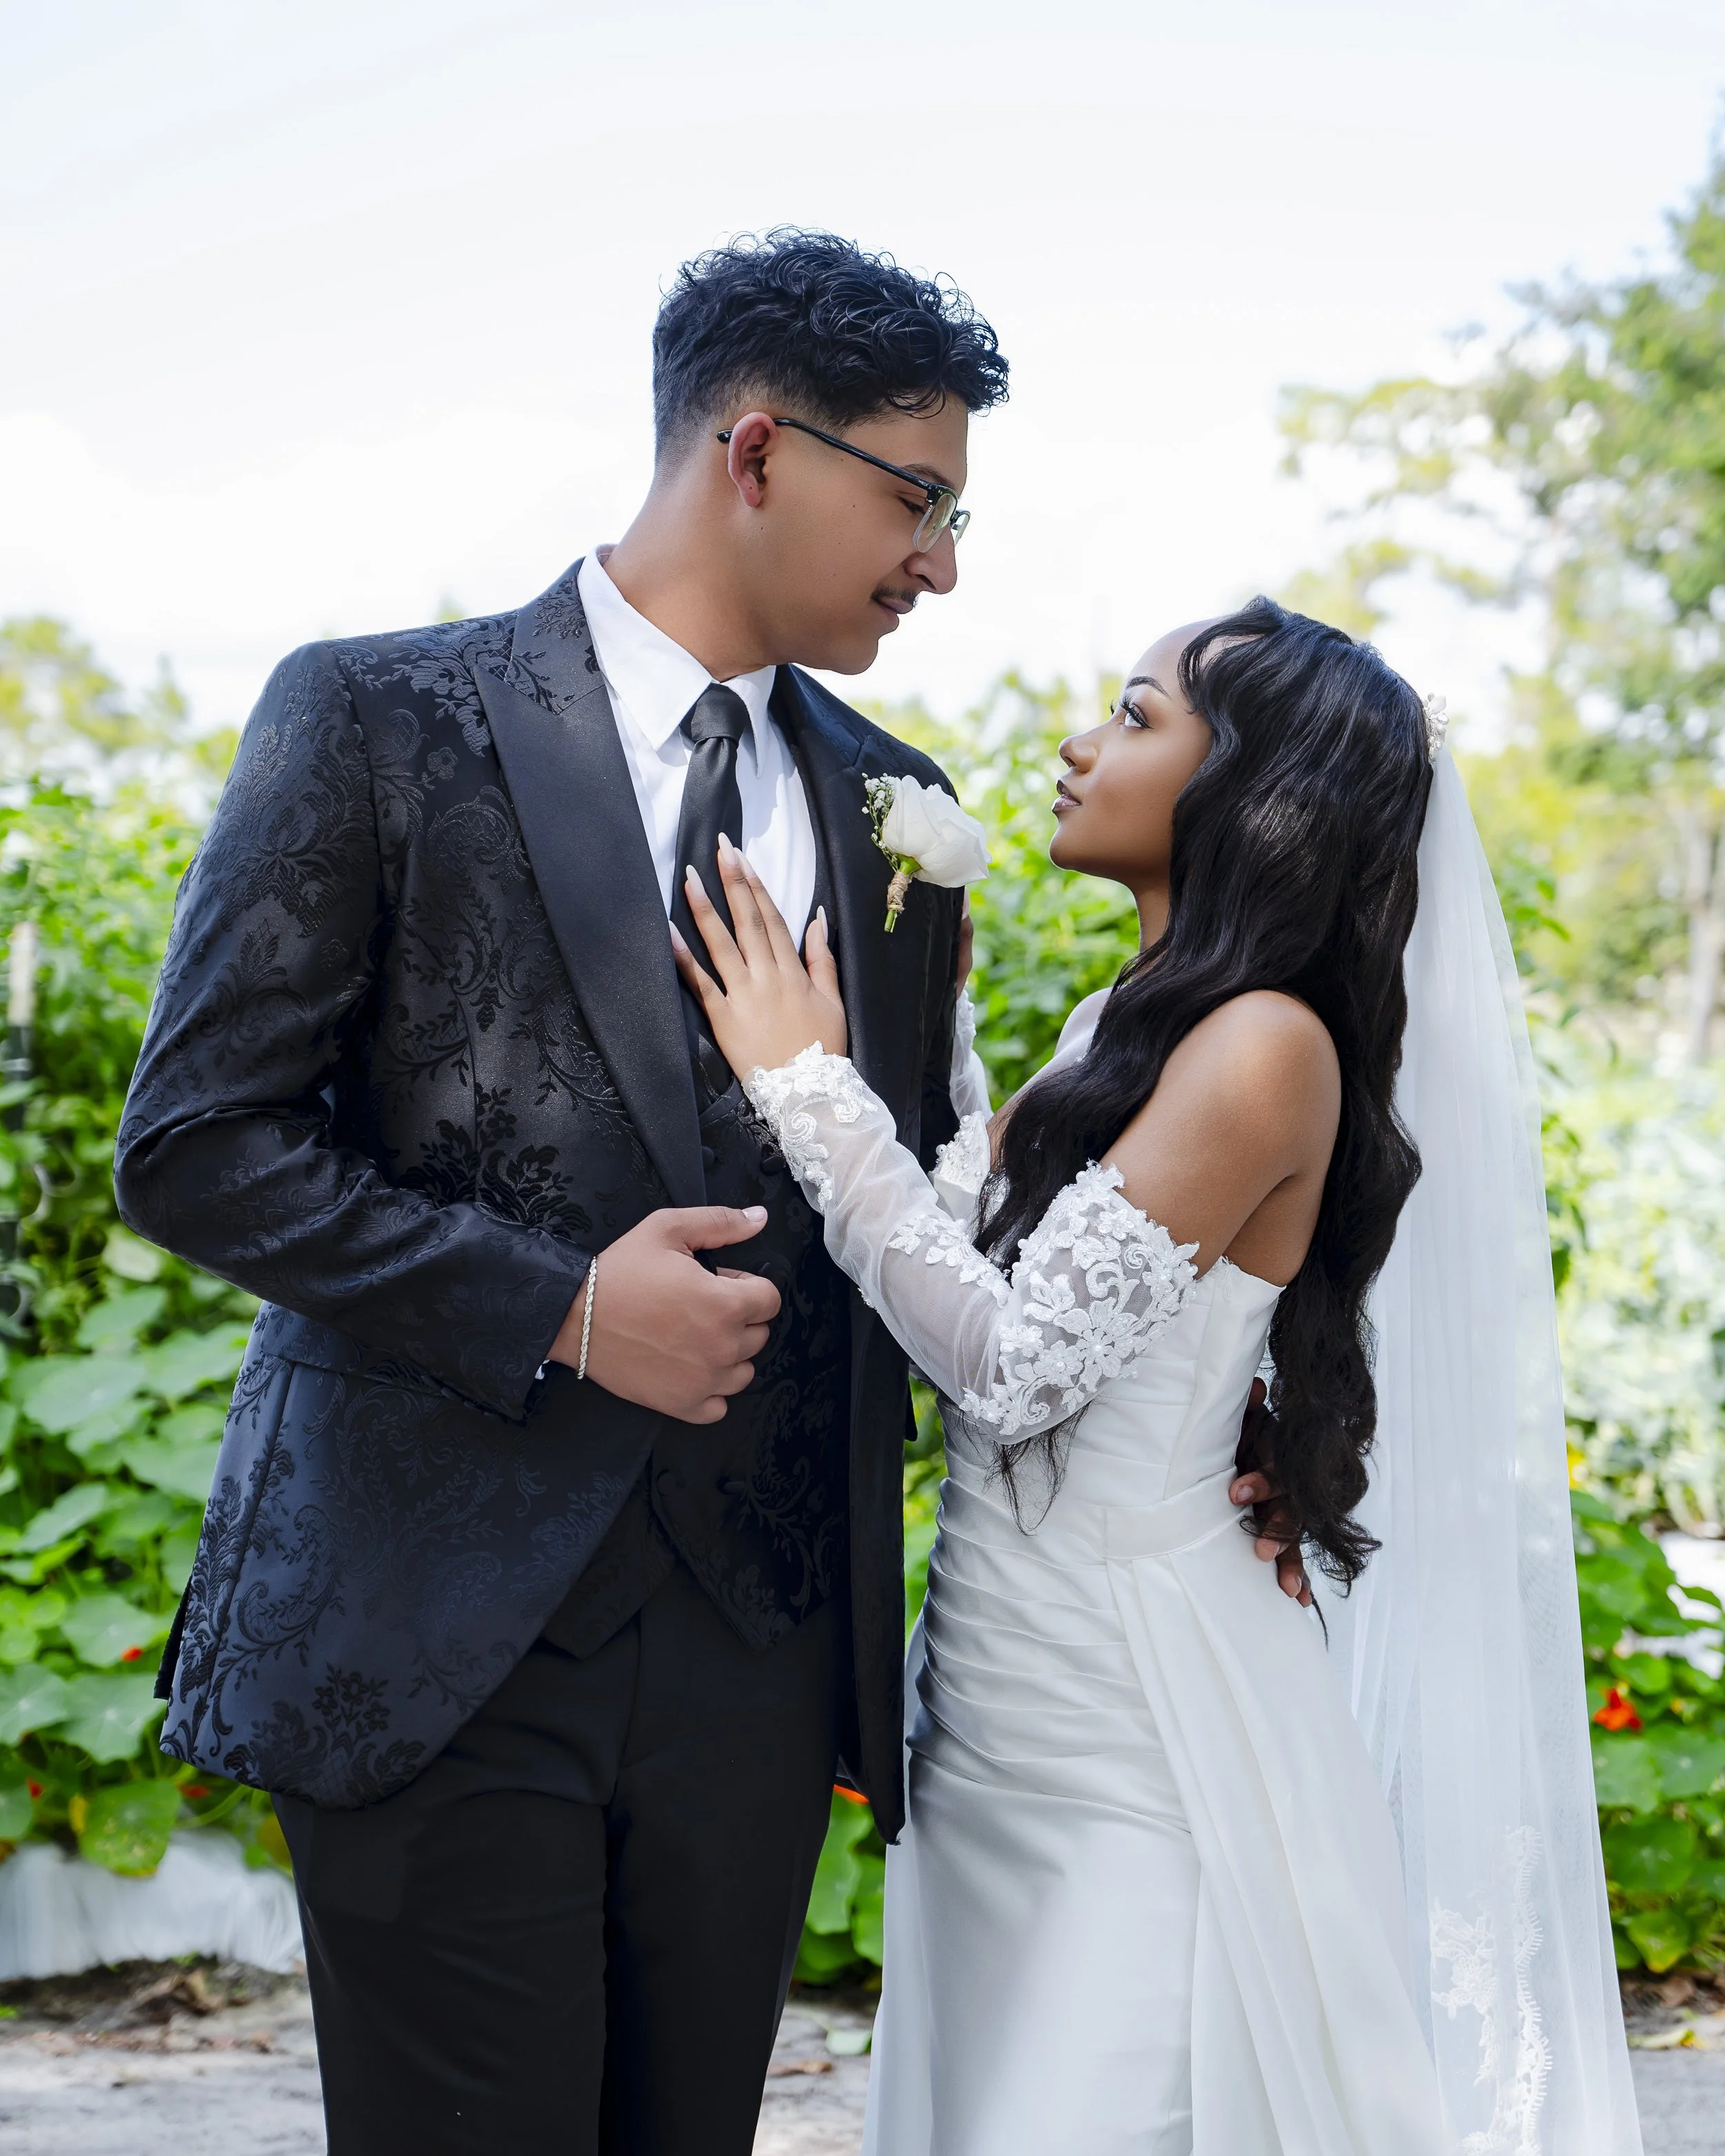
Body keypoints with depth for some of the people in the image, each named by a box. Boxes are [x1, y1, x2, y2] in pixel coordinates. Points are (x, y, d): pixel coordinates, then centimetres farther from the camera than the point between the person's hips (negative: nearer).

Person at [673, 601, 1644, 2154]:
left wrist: (813, 1088, -17)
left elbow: (1019, 1359, -22)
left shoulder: (1269, 1045, -18)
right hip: (1000, 1693, 8)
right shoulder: (1125, 1023, 9)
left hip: (1135, 1730, -8)